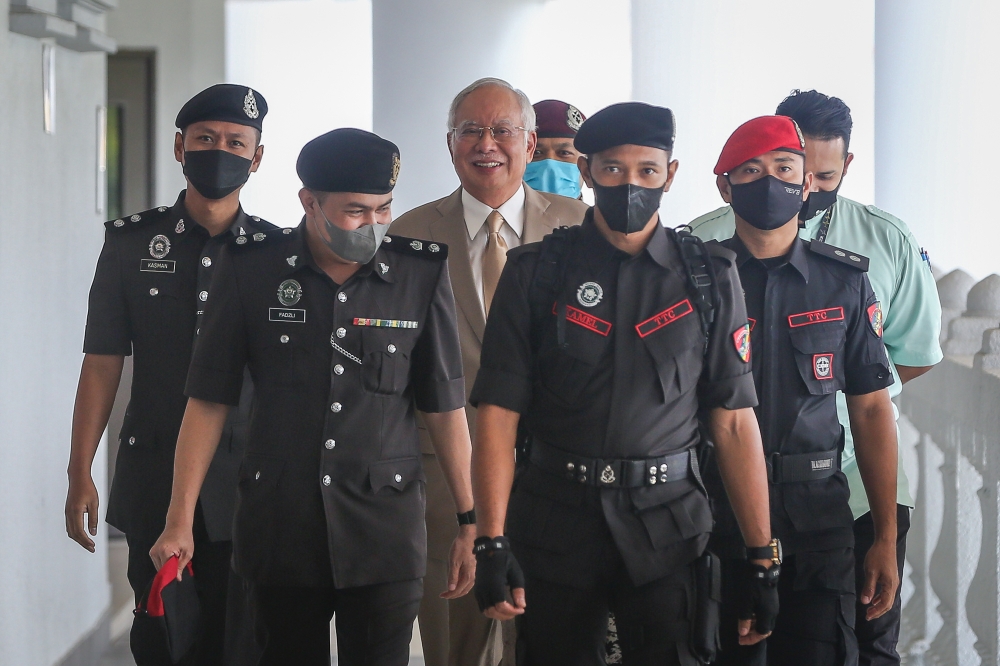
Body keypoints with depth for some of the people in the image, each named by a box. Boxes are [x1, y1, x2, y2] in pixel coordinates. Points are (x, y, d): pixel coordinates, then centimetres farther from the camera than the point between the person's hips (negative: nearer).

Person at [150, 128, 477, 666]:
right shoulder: (250, 269, -2)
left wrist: (470, 524, 3)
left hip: (384, 527, 0)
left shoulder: (422, 273, -1)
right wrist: (180, 521, -3)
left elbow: (445, 408, 4)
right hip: (277, 528, 0)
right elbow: (209, 400, 1)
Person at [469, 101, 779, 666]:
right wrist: (492, 545, -12)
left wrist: (763, 560, -2)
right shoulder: (537, 273, 1)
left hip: (666, 528, 0)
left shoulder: (710, 277, 3)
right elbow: (499, 411, -3)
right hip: (554, 527, 0)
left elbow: (735, 421, 1)